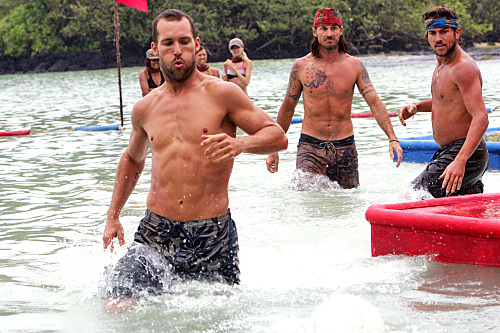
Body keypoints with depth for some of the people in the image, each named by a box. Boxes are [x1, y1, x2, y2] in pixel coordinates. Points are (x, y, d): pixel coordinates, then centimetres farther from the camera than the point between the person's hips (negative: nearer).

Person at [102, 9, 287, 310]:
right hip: (156, 231, 3)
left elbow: (278, 136, -2)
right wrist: (113, 217, 24)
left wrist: (240, 143, -22)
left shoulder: (221, 94, -3)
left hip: (212, 233, -2)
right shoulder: (145, 108, 11)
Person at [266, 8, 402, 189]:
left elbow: (375, 102, -5)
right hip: (310, 146, -1)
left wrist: (392, 138, -19)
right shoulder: (301, 66, 0)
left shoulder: (355, 65, 1)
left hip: (345, 147, 1)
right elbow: (287, 108, 9)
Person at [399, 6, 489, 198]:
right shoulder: (442, 64, 11)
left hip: (465, 153, -10)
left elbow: (481, 118, -29)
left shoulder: (464, 68, -20)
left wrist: (460, 161, -40)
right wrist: (416, 107, 10)